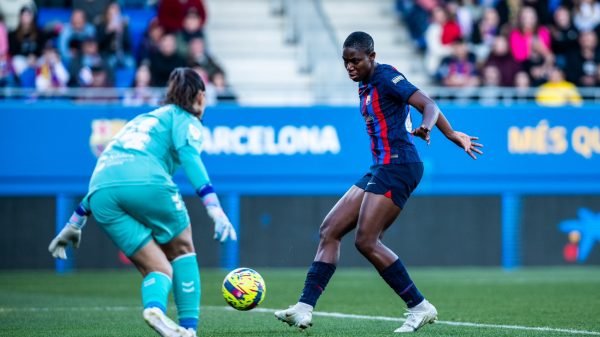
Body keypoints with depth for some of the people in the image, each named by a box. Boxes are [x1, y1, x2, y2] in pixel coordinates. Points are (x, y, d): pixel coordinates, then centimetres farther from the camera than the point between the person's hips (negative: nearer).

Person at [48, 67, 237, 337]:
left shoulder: (140, 121, 38)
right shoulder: (186, 120, 18)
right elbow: (189, 155, -5)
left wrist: (75, 223, 42)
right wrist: (214, 207, -16)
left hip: (102, 195, 5)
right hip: (147, 183, -5)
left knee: (159, 270, 6)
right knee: (183, 250, 17)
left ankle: (154, 306, -26)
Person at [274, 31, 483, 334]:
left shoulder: (386, 77, -9)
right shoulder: (366, 85, 17)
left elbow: (429, 105, -20)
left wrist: (425, 128, -42)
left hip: (398, 166, -10)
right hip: (382, 168, 10)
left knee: (366, 241, -13)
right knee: (329, 229, 4)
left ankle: (420, 307, -5)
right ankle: (304, 309, 0)